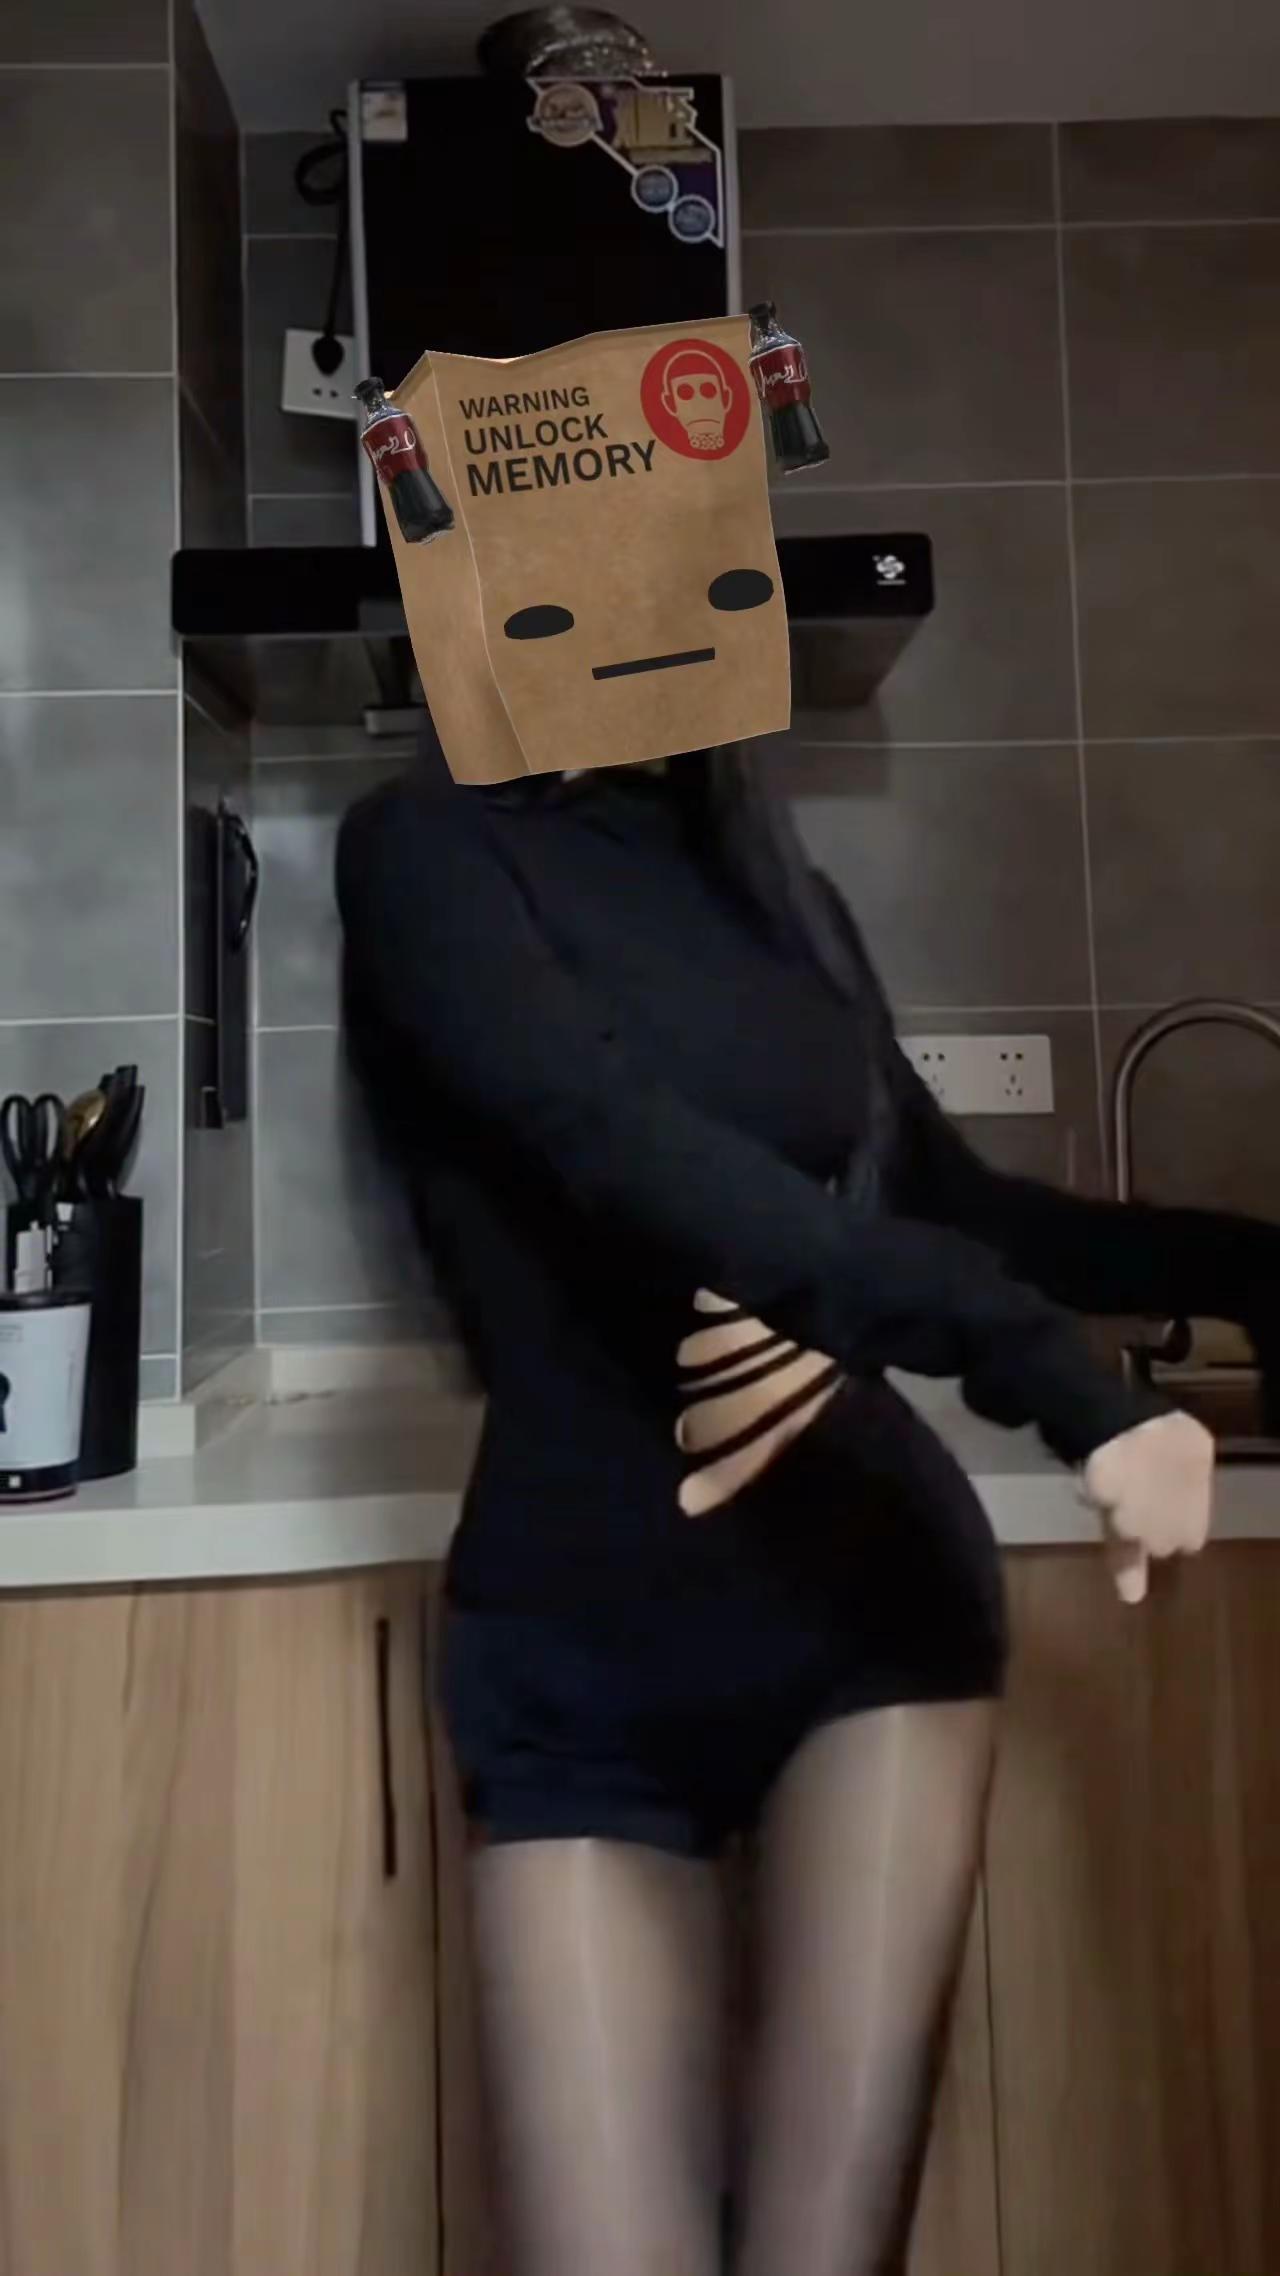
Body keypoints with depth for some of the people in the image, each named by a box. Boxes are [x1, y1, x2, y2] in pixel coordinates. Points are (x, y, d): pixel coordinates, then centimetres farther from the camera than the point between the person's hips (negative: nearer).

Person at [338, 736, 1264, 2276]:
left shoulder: (773, 884, 13)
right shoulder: (426, 851, -2)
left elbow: (949, 1202, 20)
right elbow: (630, 1159, -19)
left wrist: (1240, 1261, 21)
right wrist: (1045, 1369, -25)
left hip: (877, 1566, 4)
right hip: (586, 1630, -3)